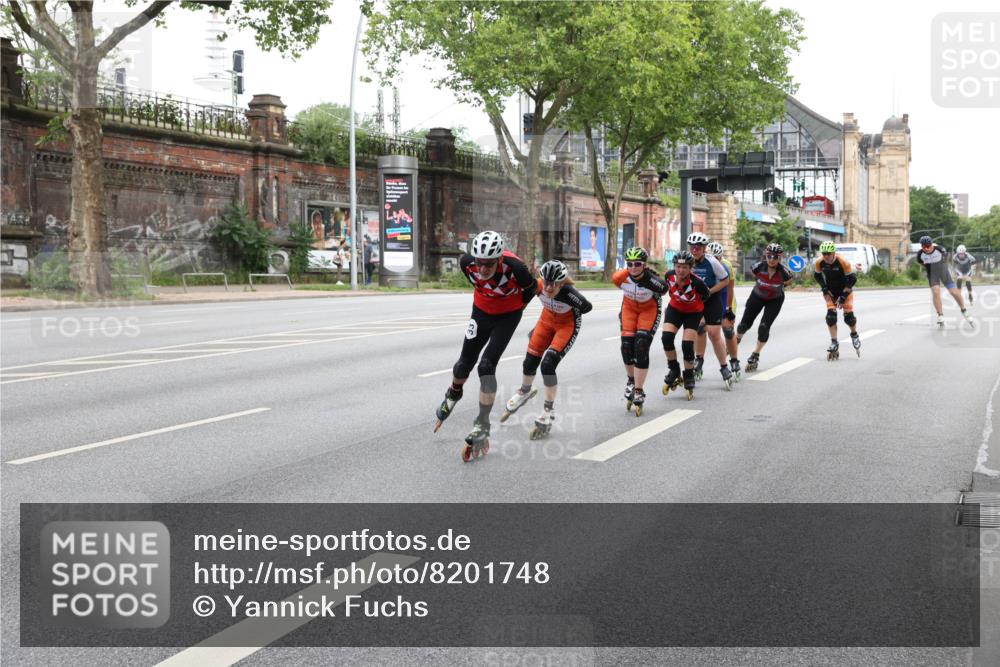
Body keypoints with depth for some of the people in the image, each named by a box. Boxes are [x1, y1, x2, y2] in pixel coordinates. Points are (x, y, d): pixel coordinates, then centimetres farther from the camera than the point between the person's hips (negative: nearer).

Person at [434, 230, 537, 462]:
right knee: (466, 362, 10)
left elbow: (531, 287, -13)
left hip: (508, 315, -3)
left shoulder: (513, 265, -36)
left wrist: (516, 307, 2)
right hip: (482, 310, 3)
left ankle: (482, 427, -8)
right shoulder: (467, 262, -26)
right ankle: (453, 394, 44)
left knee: (487, 366, -15)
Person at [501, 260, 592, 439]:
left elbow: (587, 307, -45)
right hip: (547, 320, 5)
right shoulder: (539, 286, -26)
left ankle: (548, 413, 0)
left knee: (547, 365, -18)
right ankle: (524, 392, 44)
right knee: (530, 362, 9)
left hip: (567, 325, -5)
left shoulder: (568, 292, -37)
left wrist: (562, 295, -39)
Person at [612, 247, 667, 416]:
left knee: (641, 347, -15)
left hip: (649, 310, -3)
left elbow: (664, 289, -13)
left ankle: (639, 393, -6)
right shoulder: (621, 277, -24)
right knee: (626, 345, -9)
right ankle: (631, 379, 21)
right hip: (629, 308, 3)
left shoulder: (652, 280, -35)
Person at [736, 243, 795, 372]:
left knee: (764, 327, -12)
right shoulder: (759, 267, -28)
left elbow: (791, 280, -7)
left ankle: (755, 356, 7)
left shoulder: (783, 271, -31)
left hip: (775, 300, -2)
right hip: (757, 296, 2)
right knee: (745, 324, 6)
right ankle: (736, 341, 41)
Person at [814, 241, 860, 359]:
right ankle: (834, 343, -6)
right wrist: (825, 289, -5)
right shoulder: (819, 263, -18)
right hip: (831, 292, 3)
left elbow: (852, 279, -20)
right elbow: (817, 276, 3)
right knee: (831, 315, -13)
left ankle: (854, 335, 21)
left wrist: (843, 295, -21)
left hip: (845, 290, -3)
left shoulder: (843, 262, -28)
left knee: (849, 315, -10)